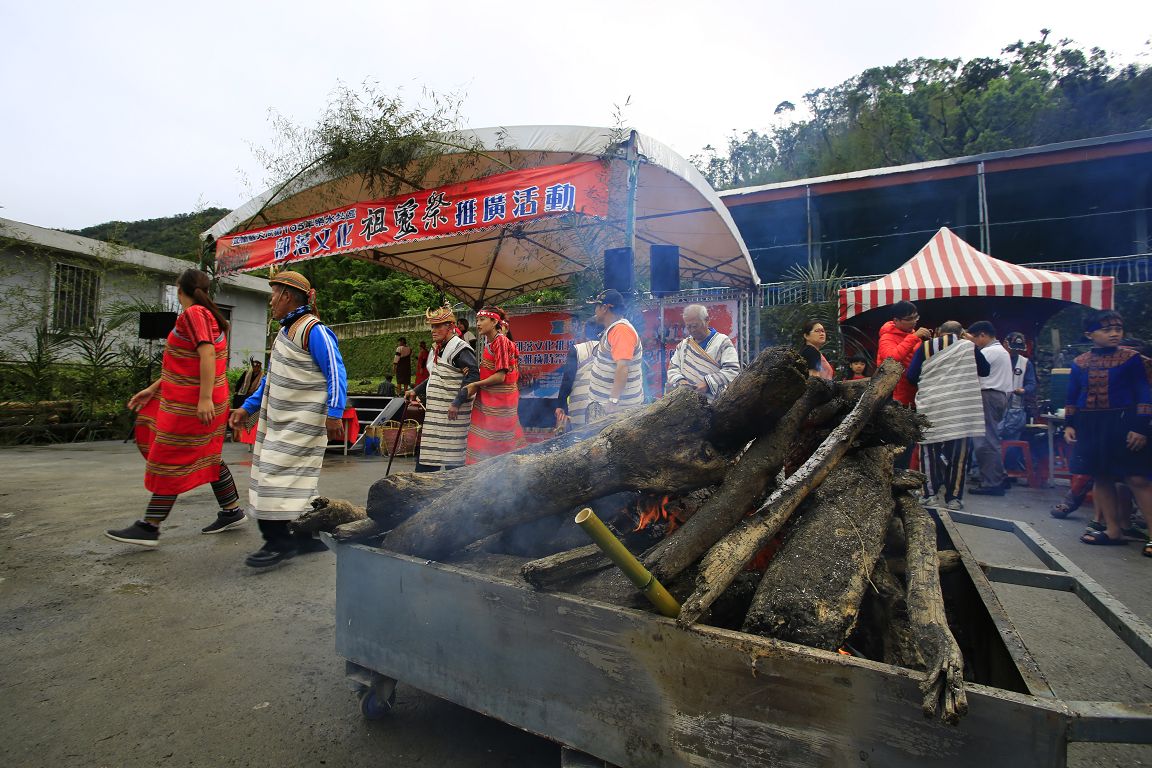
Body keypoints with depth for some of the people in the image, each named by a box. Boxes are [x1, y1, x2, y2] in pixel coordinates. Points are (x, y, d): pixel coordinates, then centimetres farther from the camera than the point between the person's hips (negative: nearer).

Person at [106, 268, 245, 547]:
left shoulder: (193, 314, -12)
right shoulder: (210, 315, 17)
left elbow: (207, 354, -24)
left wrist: (205, 398, -29)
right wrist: (153, 389, 20)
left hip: (191, 405, -9)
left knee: (170, 461, -2)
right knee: (207, 458, 15)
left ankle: (149, 527, 6)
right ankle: (231, 512, 21)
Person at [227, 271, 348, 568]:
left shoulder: (314, 331, -14)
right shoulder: (286, 330, 16)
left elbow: (336, 374, -19)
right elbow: (272, 378, 23)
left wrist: (334, 413, -26)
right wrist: (248, 407, 21)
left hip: (301, 423, -9)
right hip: (280, 421, 10)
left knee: (278, 477, -9)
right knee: (295, 481, 12)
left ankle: (280, 541, 0)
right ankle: (308, 537, 22)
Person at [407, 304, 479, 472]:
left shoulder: (460, 349, -13)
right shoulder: (436, 349, 17)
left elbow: (473, 376, -24)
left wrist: (457, 403, -27)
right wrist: (416, 391, 24)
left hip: (452, 414, -9)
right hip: (434, 412, 9)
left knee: (453, 458, -2)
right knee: (427, 452, 14)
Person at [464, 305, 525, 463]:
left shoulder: (501, 341, -15)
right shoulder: (489, 343, 12)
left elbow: (500, 376, -20)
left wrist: (476, 385, -12)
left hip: (499, 400, -9)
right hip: (488, 400, 9)